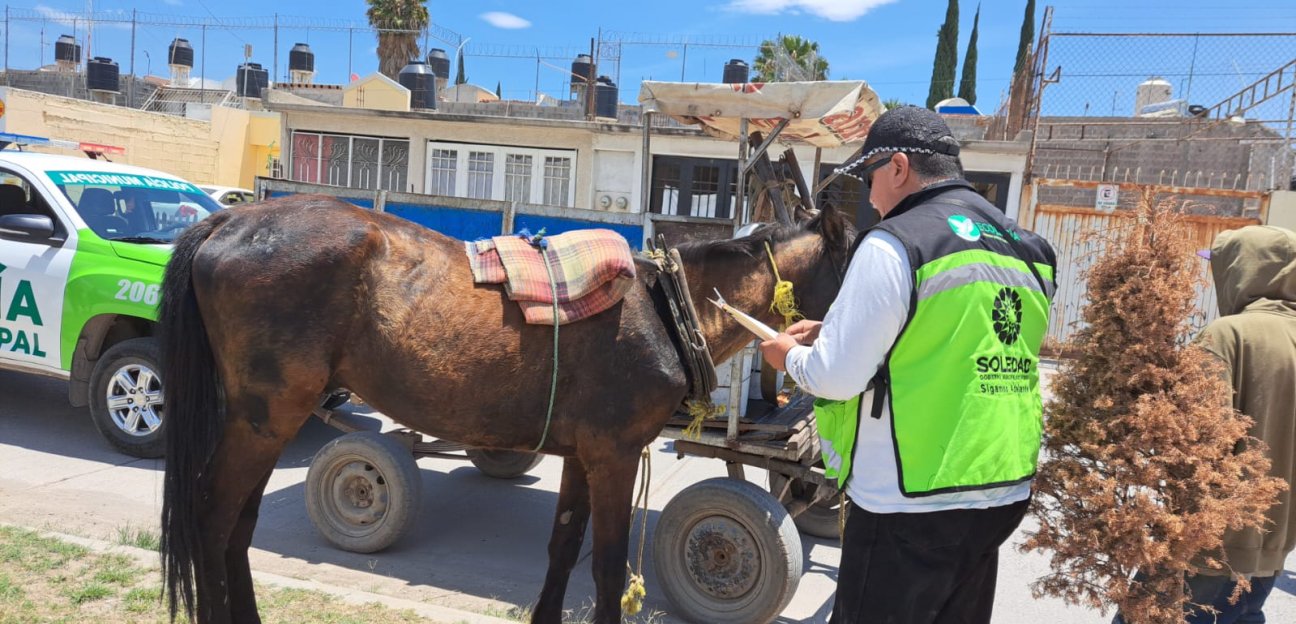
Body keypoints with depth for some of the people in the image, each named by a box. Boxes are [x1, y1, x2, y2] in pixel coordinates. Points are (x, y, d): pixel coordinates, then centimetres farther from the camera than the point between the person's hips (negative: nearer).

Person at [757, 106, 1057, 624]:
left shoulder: (894, 244, -16)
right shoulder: (1027, 250, 9)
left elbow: (837, 377, -18)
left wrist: (792, 355, 3)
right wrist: (831, 331, 15)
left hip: (910, 505, -8)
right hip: (1002, 492, 8)